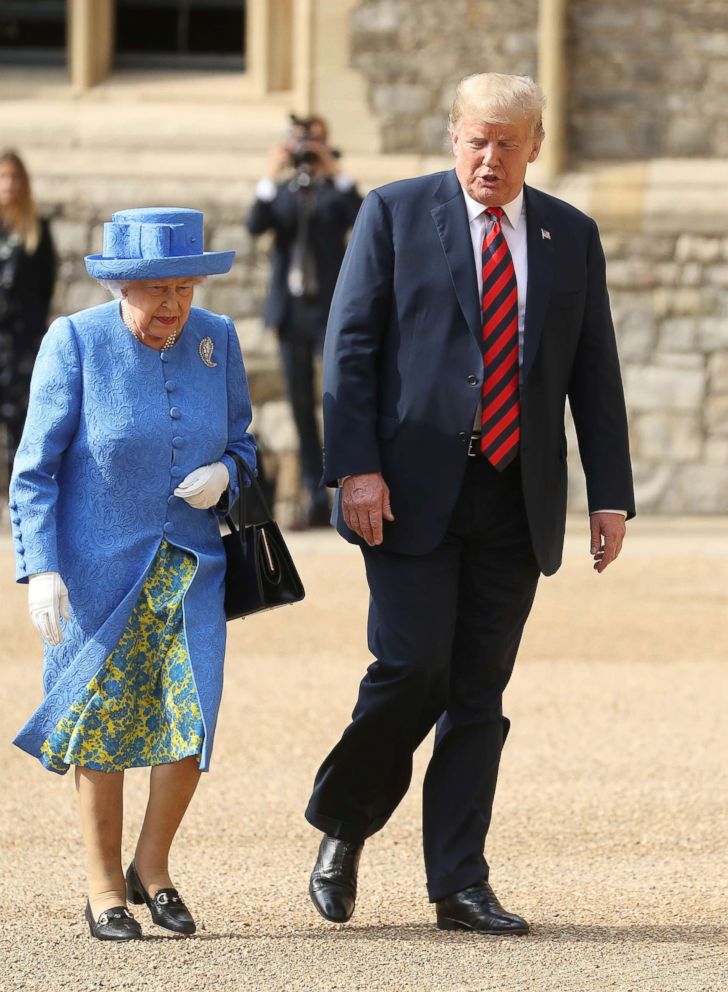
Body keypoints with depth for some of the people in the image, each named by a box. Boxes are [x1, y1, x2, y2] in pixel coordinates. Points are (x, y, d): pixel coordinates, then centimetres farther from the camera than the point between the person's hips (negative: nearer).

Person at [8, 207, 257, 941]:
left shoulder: (216, 340, 0)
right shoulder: (74, 343, -11)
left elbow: (241, 443, 13)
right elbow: (33, 472, -8)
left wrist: (223, 476, -11)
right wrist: (40, 569, -17)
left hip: (188, 568, 3)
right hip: (97, 569, -3)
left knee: (192, 714, -8)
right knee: (101, 723, 2)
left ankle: (152, 866, 14)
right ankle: (104, 888, 17)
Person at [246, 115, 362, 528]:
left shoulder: (337, 191, 4)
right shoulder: (281, 191, 12)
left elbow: (362, 220, -15)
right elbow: (256, 225, -6)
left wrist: (337, 172, -18)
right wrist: (272, 176, -14)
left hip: (330, 308, -4)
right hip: (291, 308, 4)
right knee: (302, 405, 5)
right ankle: (317, 498, 8)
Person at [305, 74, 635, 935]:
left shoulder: (571, 236, 11)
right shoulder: (395, 215, 2)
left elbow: (595, 372, 12)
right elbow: (349, 346, -2)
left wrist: (610, 493, 5)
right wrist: (356, 468, -12)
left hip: (518, 500, 3)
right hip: (415, 491, -3)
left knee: (479, 695, 3)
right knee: (411, 670, -11)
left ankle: (460, 887, 7)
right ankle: (342, 828, 12)